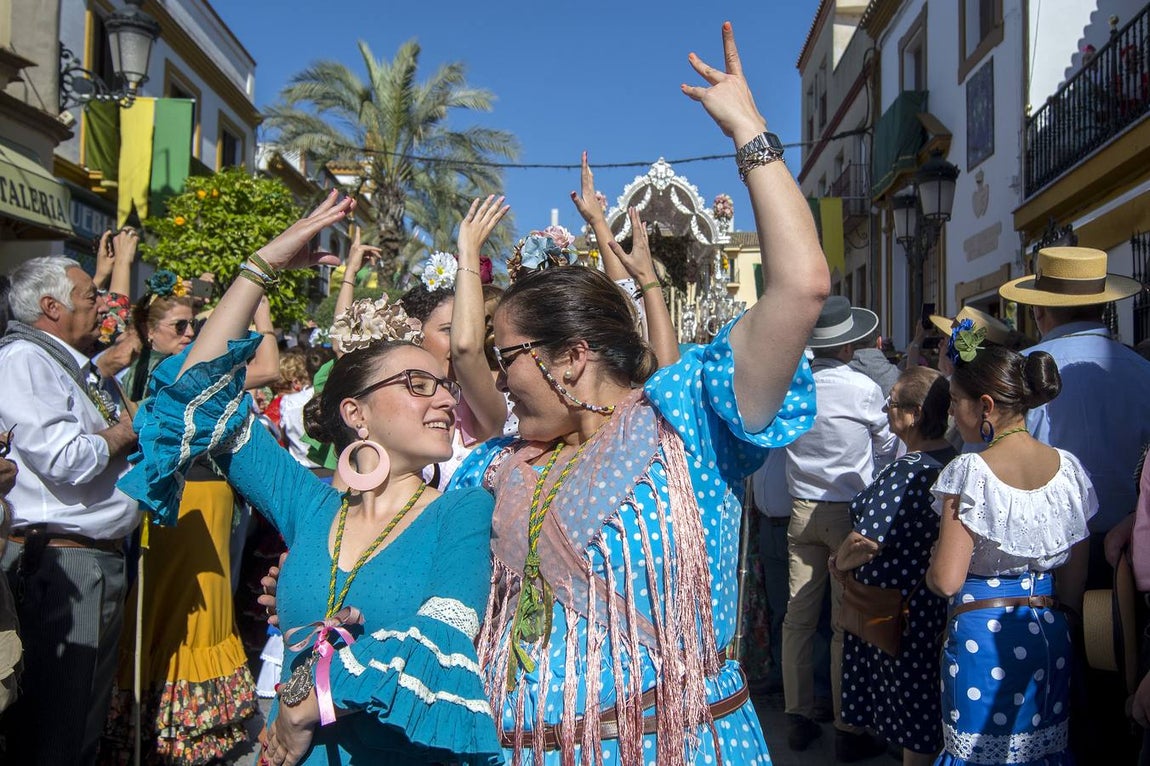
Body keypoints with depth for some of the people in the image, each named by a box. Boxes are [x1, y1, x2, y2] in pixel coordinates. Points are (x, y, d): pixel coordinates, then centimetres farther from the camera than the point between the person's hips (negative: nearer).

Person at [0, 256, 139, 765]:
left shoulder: (74, 365, 18)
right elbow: (65, 460, -20)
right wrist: (126, 431, -4)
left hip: (103, 559, 10)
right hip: (59, 564, -10)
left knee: (89, 723, 17)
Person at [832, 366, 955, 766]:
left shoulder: (905, 472, -25)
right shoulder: (953, 462, 2)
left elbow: (865, 543, -26)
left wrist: (840, 564, -6)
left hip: (902, 608, -8)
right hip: (941, 601, 8)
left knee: (912, 706, 8)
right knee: (929, 701, 22)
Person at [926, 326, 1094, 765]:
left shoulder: (970, 472, -15)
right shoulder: (1069, 468, 0)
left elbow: (946, 580, -16)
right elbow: (1074, 587, 5)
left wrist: (930, 568, 4)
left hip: (980, 635, -5)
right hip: (1051, 635, 5)